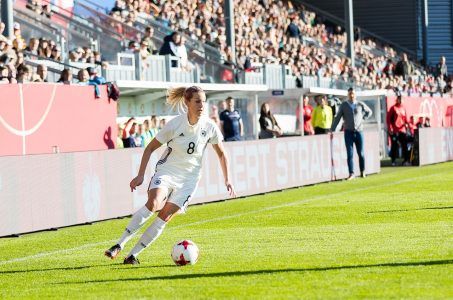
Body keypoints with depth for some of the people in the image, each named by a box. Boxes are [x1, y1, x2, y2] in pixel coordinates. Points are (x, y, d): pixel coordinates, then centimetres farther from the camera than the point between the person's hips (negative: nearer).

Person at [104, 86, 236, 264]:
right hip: (167, 170, -2)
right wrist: (140, 176, -7)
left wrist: (227, 181, 7)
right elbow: (150, 148, -3)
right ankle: (119, 245, -25)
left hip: (189, 177, 2)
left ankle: (133, 255, -5)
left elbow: (221, 154, 10)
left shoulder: (209, 127, -6)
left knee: (165, 216, -12)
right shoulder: (175, 125, -13)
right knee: (153, 203, -29)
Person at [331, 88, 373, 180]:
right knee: (350, 154, -5)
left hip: (359, 131, 1)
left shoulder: (360, 104, 6)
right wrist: (332, 130, -5)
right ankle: (351, 174, -6)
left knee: (361, 153, 5)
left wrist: (363, 118, 7)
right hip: (348, 132, -1)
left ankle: (362, 172, 18)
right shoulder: (344, 105, 4)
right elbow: (337, 118, 2)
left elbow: (369, 112, 22)